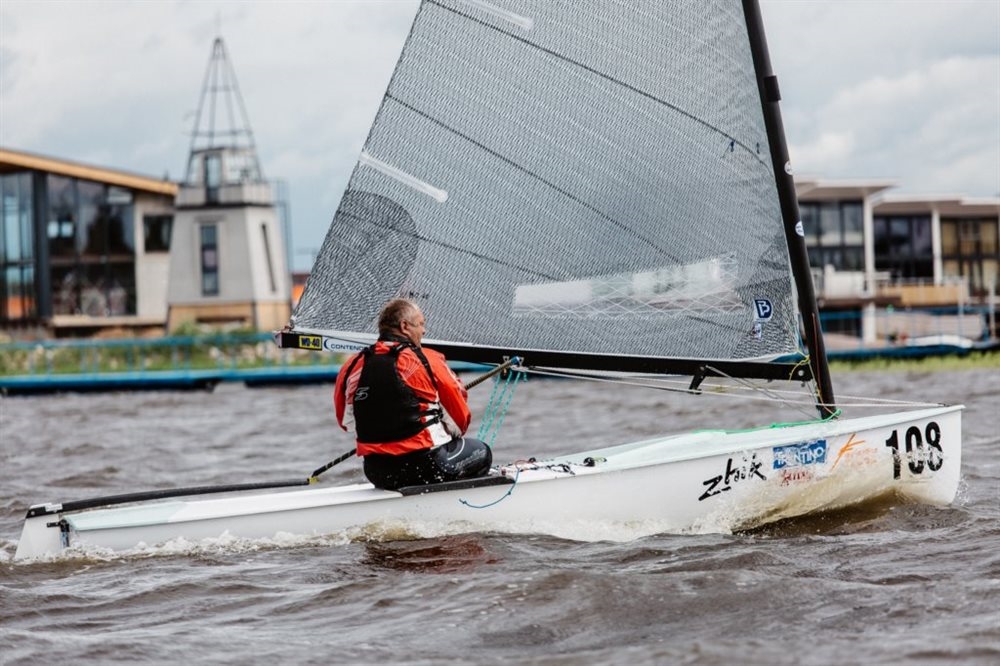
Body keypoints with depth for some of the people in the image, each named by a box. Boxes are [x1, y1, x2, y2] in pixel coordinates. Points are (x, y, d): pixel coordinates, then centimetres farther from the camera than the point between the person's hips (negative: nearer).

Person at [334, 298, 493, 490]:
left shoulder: (352, 366, 2)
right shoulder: (427, 361, -8)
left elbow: (345, 421, 15)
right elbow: (461, 416, 2)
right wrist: (453, 434, 24)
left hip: (377, 474, 5)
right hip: (427, 468, -5)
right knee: (481, 452, 21)